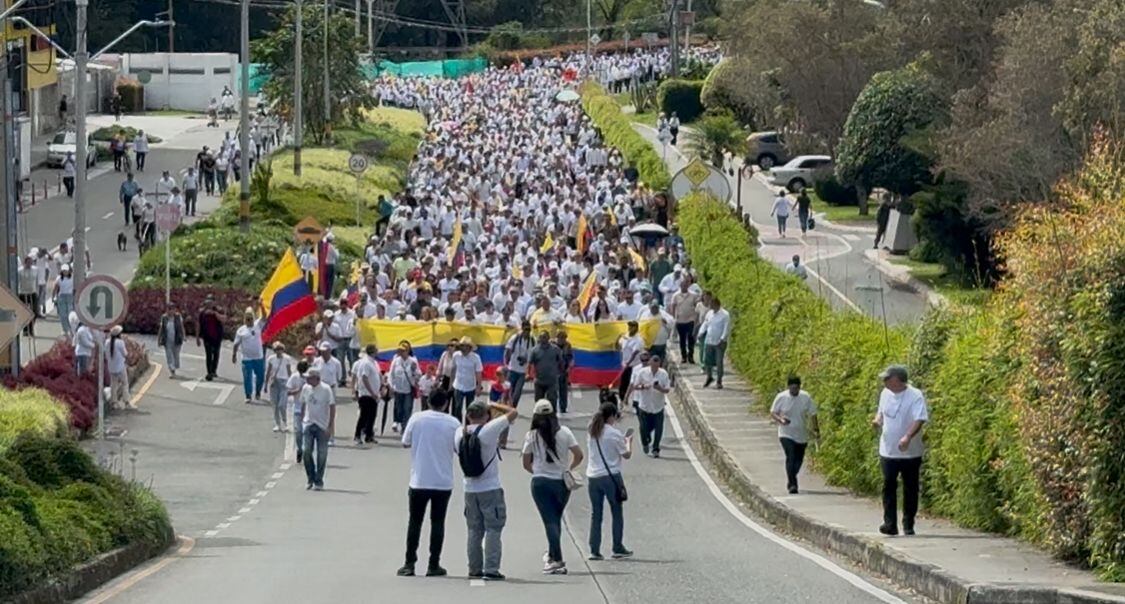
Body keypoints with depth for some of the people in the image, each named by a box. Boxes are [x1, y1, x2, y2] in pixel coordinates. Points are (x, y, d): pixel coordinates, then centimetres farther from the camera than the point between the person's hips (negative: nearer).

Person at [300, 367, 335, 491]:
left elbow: (332, 407, -8)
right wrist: (301, 420, 11)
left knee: (322, 454, 0)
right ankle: (310, 479, 11)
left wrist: (330, 425, -13)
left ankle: (319, 481, 10)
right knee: (306, 451, -4)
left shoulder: (325, 389, -10)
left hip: (322, 426, -4)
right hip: (308, 424, 4)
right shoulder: (306, 388, 4)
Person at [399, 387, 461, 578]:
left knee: (415, 521, 9)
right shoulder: (453, 423, -6)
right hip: (443, 482, 0)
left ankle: (409, 564, 6)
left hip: (419, 481, 0)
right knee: (437, 522, 7)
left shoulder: (416, 419, -5)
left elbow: (405, 443, 4)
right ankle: (433, 565, 5)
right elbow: (459, 449, 1)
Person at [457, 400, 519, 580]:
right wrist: (494, 406, 6)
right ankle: (491, 570, -7)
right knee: (493, 530, -1)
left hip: (470, 489, 5)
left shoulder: (460, 433, -1)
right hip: (491, 489, -5)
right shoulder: (489, 429, -14)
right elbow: (513, 413, -7)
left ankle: (474, 569, 15)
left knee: (474, 531, 13)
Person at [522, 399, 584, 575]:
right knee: (556, 519, 18)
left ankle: (557, 560, -11)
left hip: (541, 482, -2)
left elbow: (526, 463, -1)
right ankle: (552, 556, 28)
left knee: (550, 521, -3)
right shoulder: (564, 432, -1)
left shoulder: (532, 436, -5)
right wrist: (568, 468, 12)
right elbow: (578, 455, -4)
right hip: (561, 481, 2)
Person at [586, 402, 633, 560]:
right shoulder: (614, 434, -11)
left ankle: (594, 550, 4)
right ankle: (618, 548, 12)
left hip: (592, 477, 5)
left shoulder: (592, 432, 5)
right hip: (611, 476, -5)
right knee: (617, 513, 9)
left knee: (595, 514, 8)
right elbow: (626, 455, -4)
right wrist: (628, 441, 16)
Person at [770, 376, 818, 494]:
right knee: (791, 458, -19)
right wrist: (781, 420, -21)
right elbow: (772, 412, -1)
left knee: (799, 460, 13)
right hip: (786, 434, -3)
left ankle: (790, 479, 37)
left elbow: (812, 414, 3)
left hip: (801, 435, 3)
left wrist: (814, 429, -6)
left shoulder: (806, 398, -4)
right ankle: (792, 484, -18)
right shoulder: (781, 397, -8)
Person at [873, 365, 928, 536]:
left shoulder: (915, 396, -14)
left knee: (910, 489, 5)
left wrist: (908, 437, -36)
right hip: (888, 451, 5)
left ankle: (908, 525, 15)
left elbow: (920, 419, -22)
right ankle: (890, 524, -2)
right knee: (888, 487, -2)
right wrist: (877, 420, -2)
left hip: (910, 453, -5)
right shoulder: (885, 394, 6)